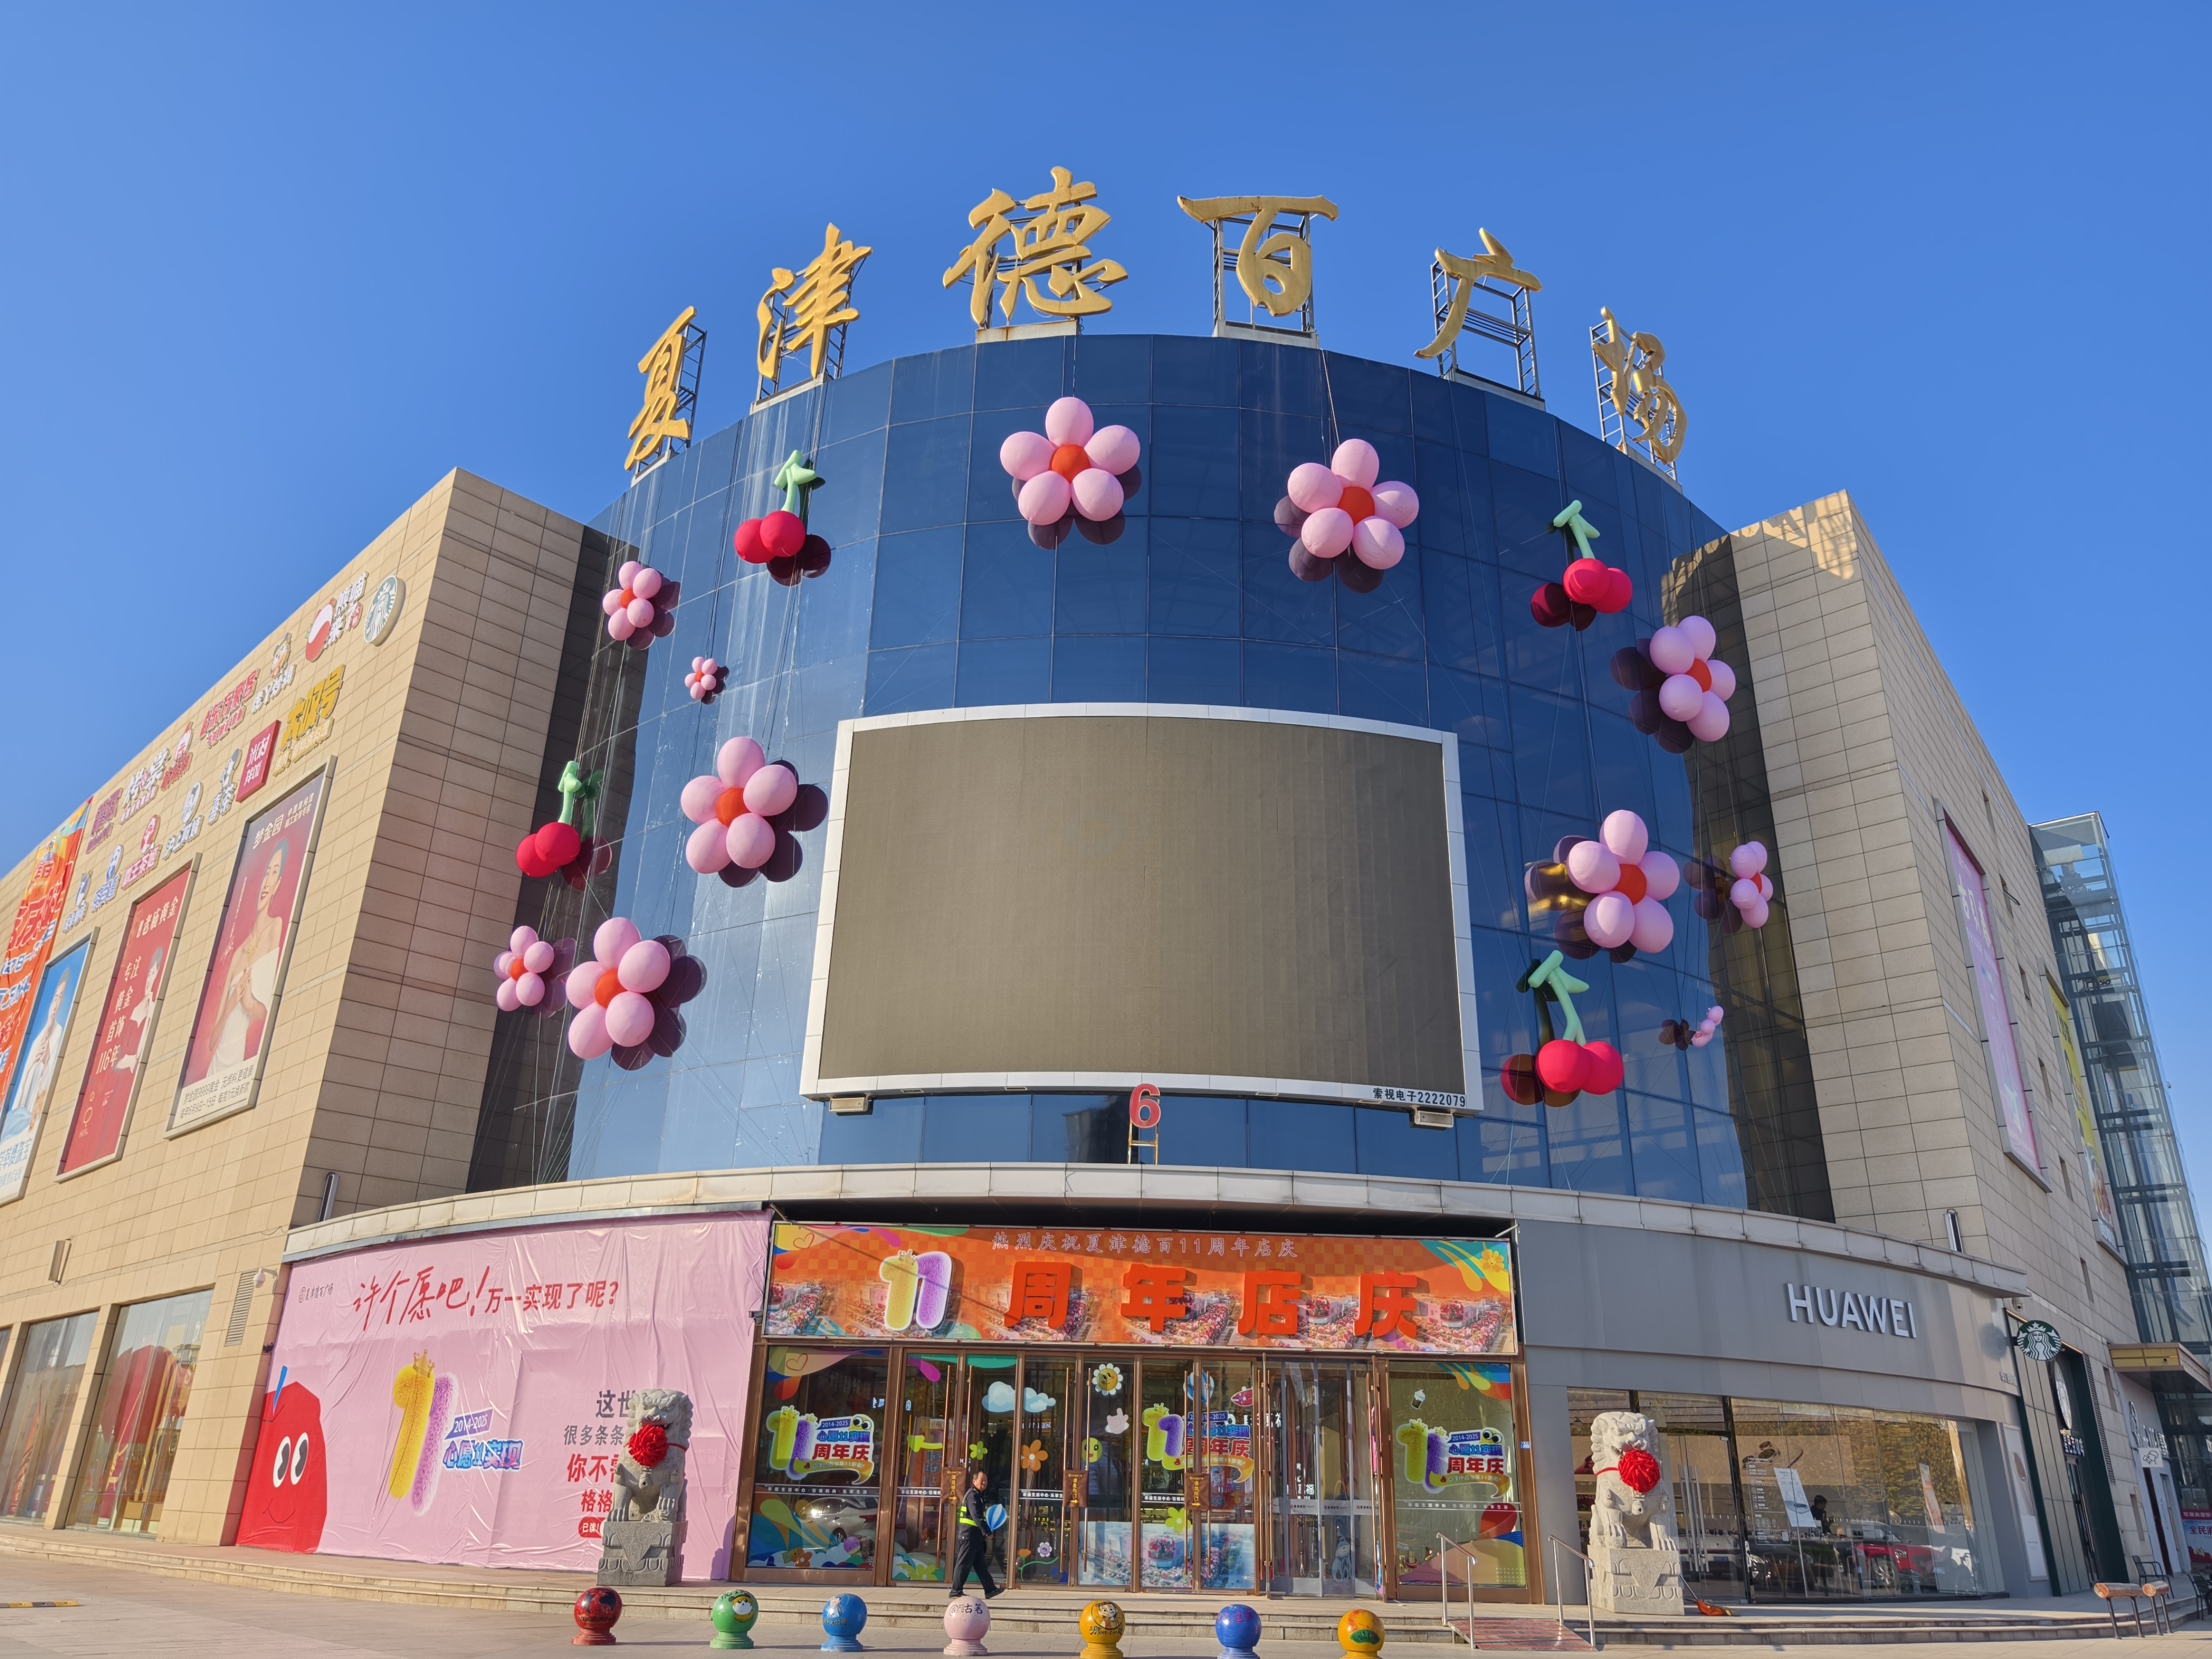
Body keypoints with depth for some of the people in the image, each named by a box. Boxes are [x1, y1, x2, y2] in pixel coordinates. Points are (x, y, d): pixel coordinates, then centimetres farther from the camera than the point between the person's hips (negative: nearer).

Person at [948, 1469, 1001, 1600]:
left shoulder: (978, 1496, 19)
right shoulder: (973, 1495, -13)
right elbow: (977, 1516, -23)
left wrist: (985, 1532, 11)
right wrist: (986, 1532, -24)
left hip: (976, 1535, 10)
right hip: (970, 1534, -10)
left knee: (980, 1564, 12)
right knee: (964, 1563, -5)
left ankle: (990, 1590, 15)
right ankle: (956, 1592, -1)